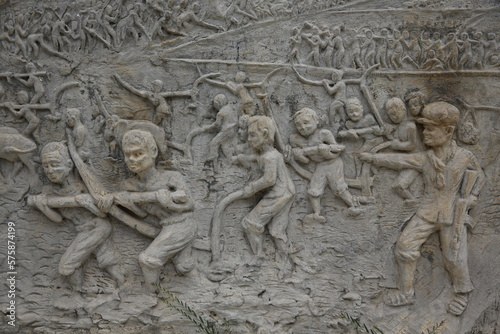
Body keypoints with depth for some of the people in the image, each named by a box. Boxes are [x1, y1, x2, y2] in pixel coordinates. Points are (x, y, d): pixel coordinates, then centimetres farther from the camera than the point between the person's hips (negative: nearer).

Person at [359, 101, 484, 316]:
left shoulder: (465, 157, -6)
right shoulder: (424, 159, -1)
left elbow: (479, 176, 10)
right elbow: (398, 160, -1)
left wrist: (471, 197, 0)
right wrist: (372, 157, -2)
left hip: (453, 215, -3)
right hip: (428, 212, 3)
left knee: (454, 257, 3)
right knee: (405, 245, -5)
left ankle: (462, 294, 31)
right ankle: (407, 293, 11)